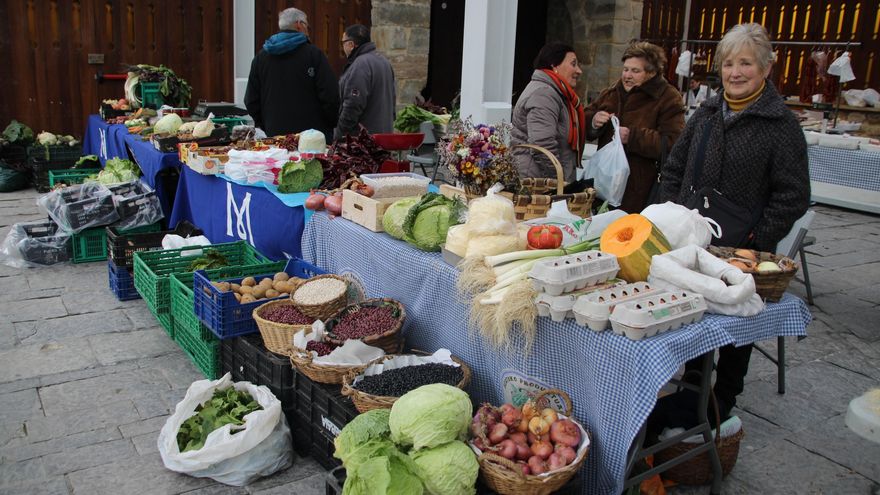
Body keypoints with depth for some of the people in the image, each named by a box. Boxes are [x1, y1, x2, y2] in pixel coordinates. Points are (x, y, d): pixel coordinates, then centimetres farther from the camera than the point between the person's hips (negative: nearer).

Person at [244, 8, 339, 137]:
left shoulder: (260, 56, 9)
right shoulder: (313, 54, -6)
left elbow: (251, 100, 12)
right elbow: (330, 97, -9)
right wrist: (331, 126, 5)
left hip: (275, 133, 5)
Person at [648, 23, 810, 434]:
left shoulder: (781, 124, -8)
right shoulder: (706, 115, 7)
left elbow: (793, 196, -10)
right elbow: (673, 170, 13)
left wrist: (754, 241, -17)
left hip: (743, 253, -4)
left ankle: (722, 404, 28)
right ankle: (691, 391, 35)